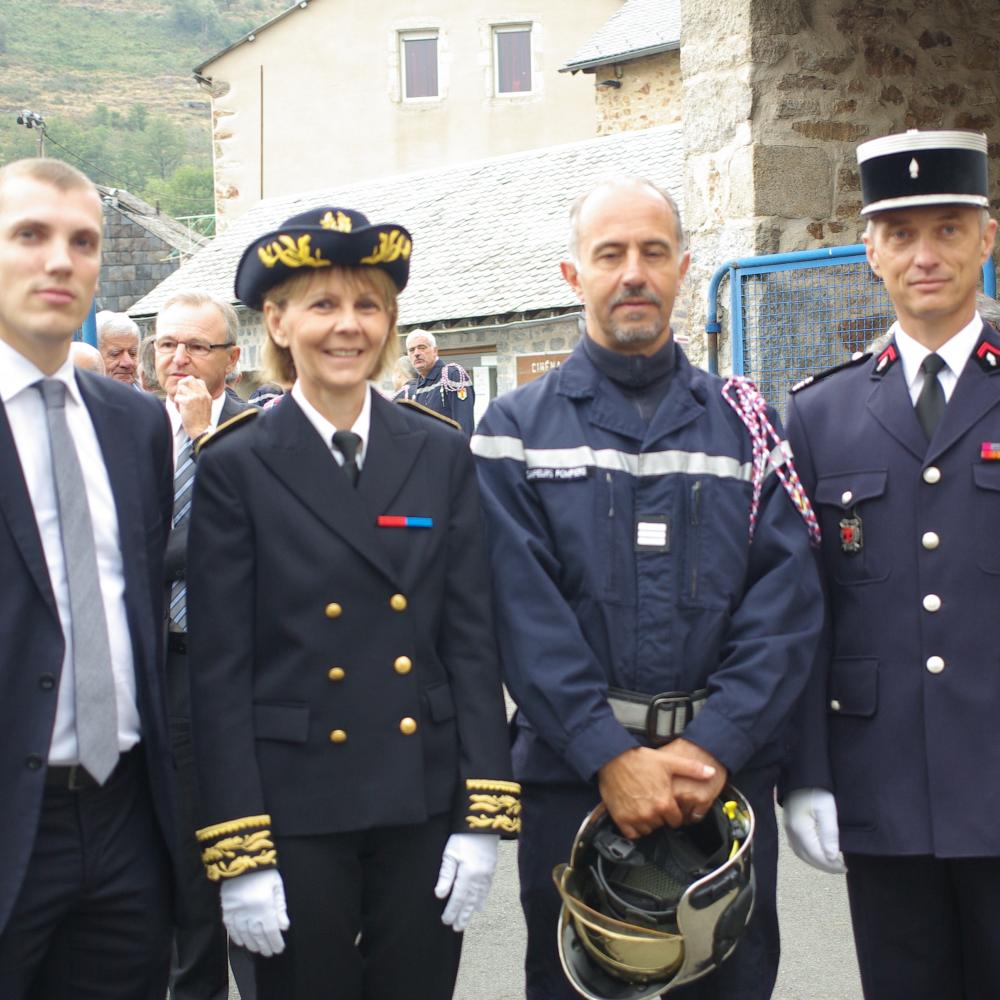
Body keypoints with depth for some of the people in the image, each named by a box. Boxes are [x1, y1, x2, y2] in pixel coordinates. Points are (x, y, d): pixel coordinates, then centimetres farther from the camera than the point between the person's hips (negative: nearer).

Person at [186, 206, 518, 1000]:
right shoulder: (234, 468, -4)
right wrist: (238, 851, -10)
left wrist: (485, 815, -3)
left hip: (425, 807, 2)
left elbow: (473, 640, 3)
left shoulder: (443, 456, 4)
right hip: (296, 809, -2)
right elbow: (220, 670, -6)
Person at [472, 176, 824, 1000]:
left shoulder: (744, 423, 6)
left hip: (728, 777, 2)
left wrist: (713, 747, -14)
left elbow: (786, 601, -3)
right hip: (571, 779, -1)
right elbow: (525, 612, -8)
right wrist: (611, 756, -16)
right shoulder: (517, 430, 2)